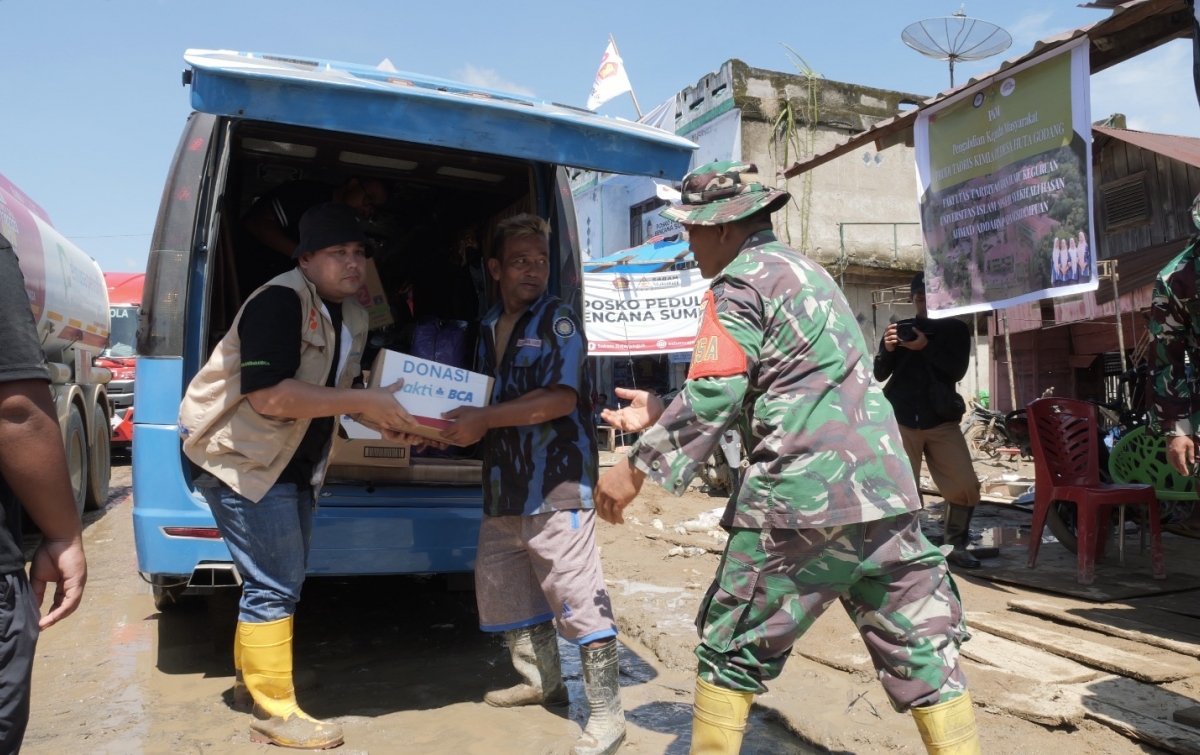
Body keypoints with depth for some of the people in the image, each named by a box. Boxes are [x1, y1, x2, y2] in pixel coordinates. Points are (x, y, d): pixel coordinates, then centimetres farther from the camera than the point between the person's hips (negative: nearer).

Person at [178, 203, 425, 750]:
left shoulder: (352, 317, 7)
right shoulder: (280, 301, -22)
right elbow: (269, 396, -32)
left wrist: (385, 423, -3)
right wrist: (367, 402, -30)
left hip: (293, 464, 10)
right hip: (242, 455, -9)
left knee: (283, 577, 21)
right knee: (275, 585, -5)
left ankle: (249, 675, 41)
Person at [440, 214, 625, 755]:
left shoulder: (558, 321, -5)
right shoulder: (486, 327, 16)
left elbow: (560, 398, -18)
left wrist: (484, 420, -19)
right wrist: (455, 423, 8)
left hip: (556, 483, -8)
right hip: (502, 484, 8)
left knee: (577, 596, -8)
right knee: (499, 584, 17)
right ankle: (542, 682, 35)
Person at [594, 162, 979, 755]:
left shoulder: (740, 282, -5)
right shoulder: (802, 268, 22)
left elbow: (712, 398, -14)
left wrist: (637, 467, -7)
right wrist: (660, 412, 25)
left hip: (801, 501, -8)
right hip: (885, 491, 8)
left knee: (734, 645, 9)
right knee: (922, 646, 12)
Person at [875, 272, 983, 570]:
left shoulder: (956, 329, 9)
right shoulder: (900, 327, 10)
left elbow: (957, 371, -6)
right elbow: (880, 374, 3)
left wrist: (926, 346, -20)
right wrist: (888, 349, -18)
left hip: (942, 420, 1)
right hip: (900, 419, 0)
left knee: (966, 486, -5)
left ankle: (955, 546, 11)